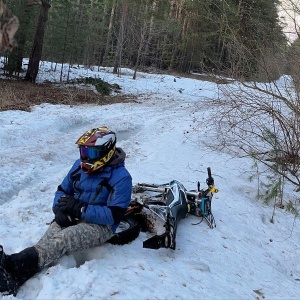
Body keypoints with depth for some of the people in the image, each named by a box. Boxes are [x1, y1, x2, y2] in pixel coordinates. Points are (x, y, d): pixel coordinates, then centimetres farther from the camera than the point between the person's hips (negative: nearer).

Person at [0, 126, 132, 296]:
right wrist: (59, 209, -10)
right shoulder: (80, 166, 5)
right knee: (50, 237, -28)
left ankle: (15, 266, -53)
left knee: (63, 239, -34)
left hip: (101, 225, -5)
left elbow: (114, 215, -20)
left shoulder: (121, 177, -14)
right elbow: (63, 190, 14)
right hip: (72, 218, 5)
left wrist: (80, 208, -28)